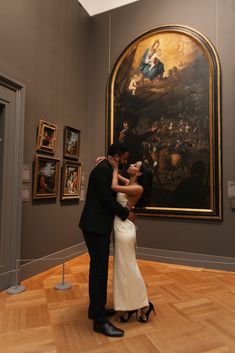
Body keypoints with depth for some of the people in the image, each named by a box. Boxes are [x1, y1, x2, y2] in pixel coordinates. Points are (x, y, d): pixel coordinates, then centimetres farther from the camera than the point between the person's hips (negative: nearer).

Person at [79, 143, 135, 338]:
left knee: (99, 268, 17)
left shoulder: (107, 169, 15)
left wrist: (123, 207, 6)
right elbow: (107, 199, -20)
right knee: (100, 270, -4)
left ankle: (95, 309, 32)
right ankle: (100, 320, 8)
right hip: (95, 226, -10)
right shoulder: (103, 170, -16)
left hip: (99, 226, 10)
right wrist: (126, 214, -8)